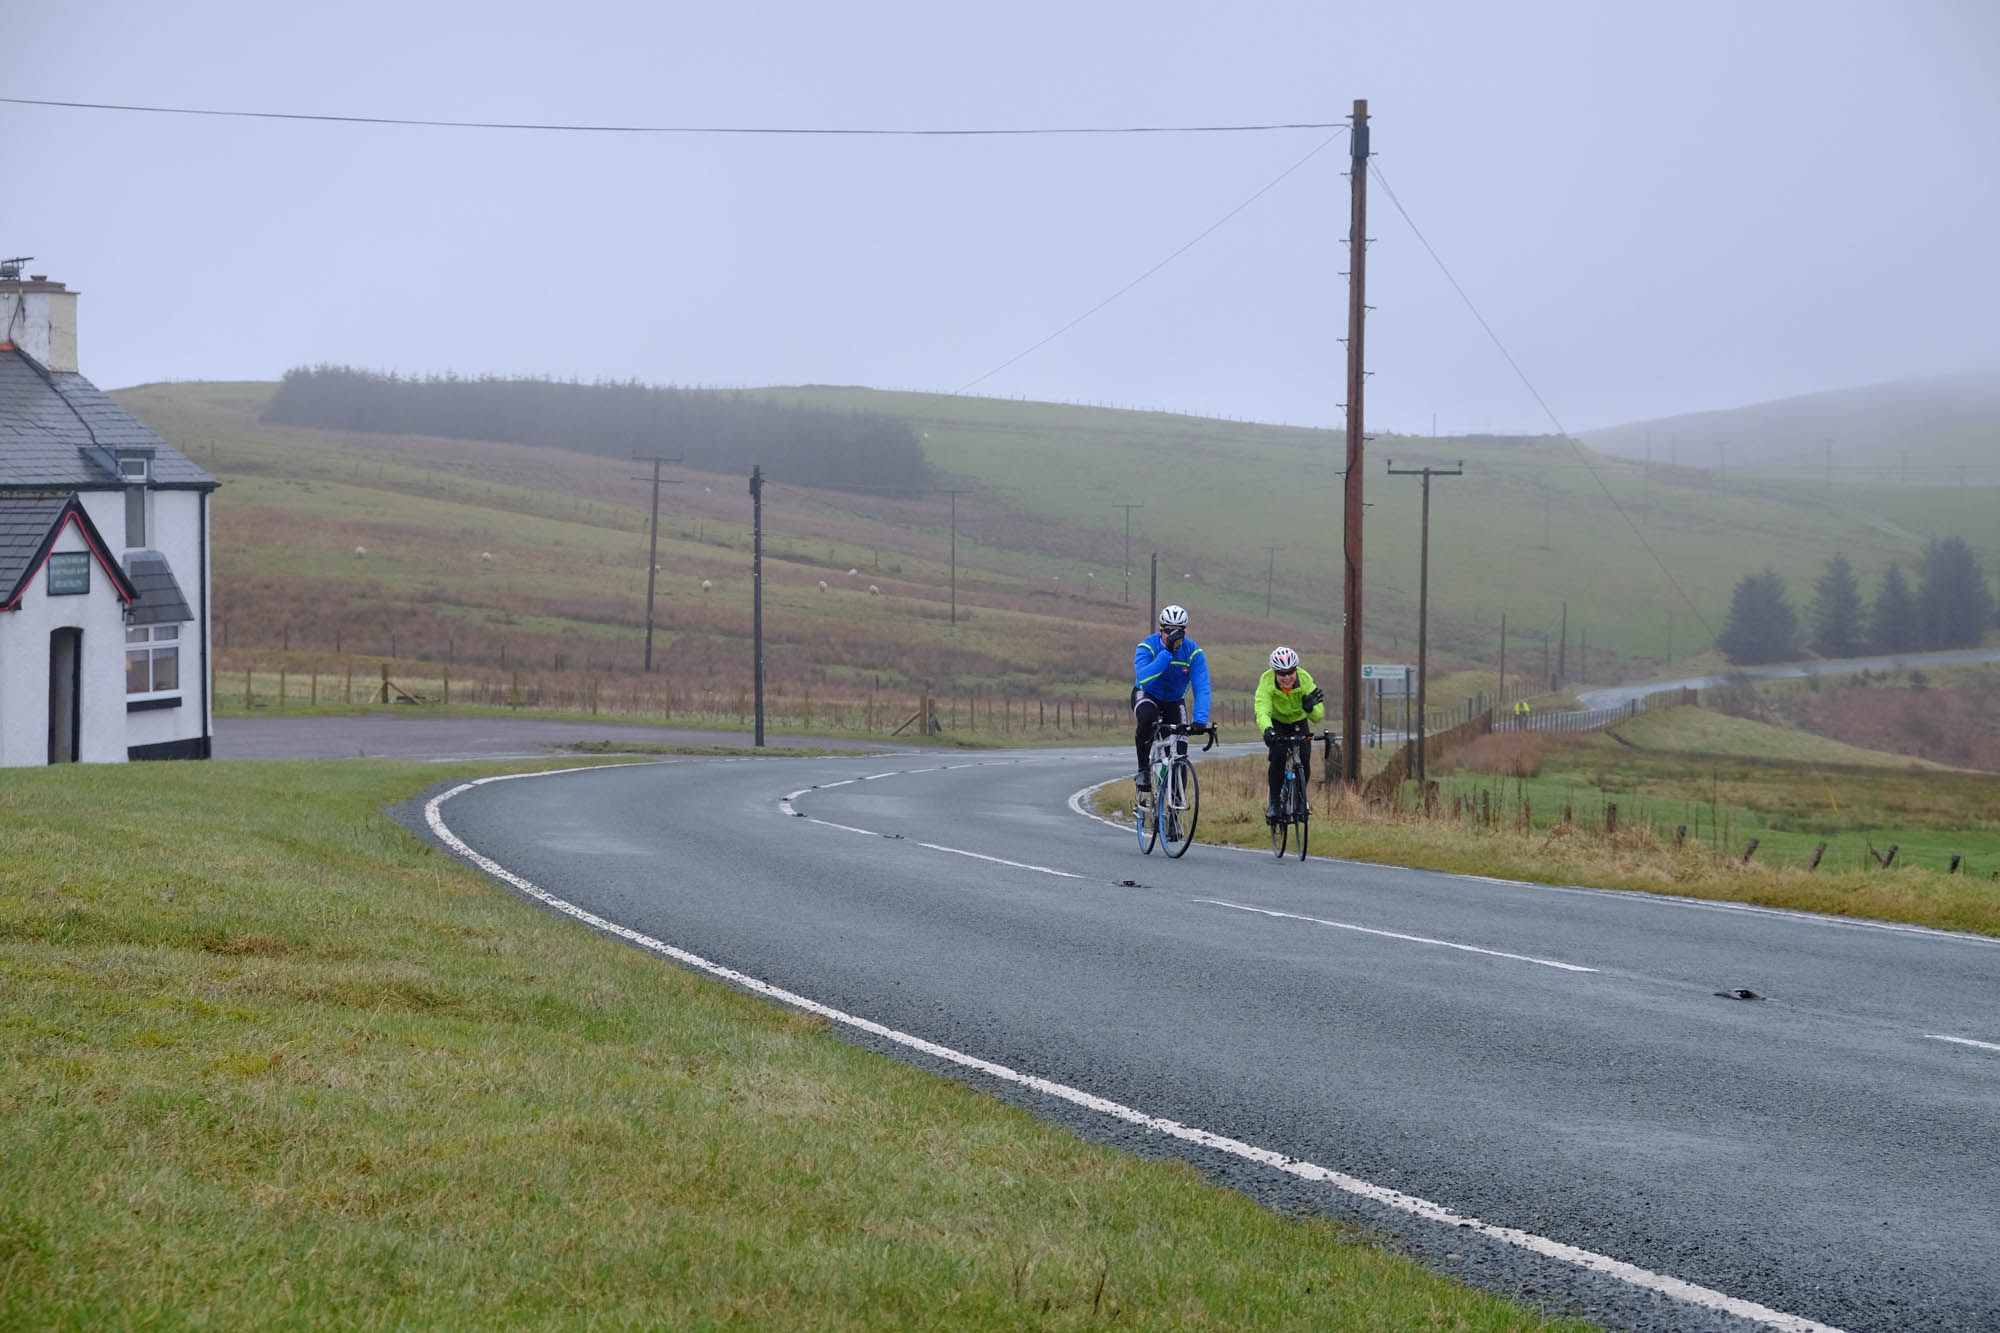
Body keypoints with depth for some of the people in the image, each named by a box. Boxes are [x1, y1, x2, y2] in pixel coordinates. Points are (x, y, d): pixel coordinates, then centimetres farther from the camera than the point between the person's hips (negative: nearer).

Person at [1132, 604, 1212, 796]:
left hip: (1174, 701, 2)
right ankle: (1143, 770, -21)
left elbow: (1202, 688, -27)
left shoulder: (1193, 652, -20)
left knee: (1180, 745, -12)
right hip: (1147, 696, -2)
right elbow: (1143, 679, -41)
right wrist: (1167, 652, -45)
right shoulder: (1147, 646, -25)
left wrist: (1200, 720, -41)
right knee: (1147, 718, -37)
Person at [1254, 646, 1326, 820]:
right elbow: (1262, 711, -45)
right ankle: (1273, 802, -9)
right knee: (1278, 757, -25)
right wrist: (1267, 731, -65)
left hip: (1299, 723, 2)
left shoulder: (1305, 679, -28)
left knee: (1304, 766, -13)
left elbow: (1318, 717, -29)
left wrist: (1310, 708, -53)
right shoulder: (1267, 682, -31)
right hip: (1276, 724, -1)